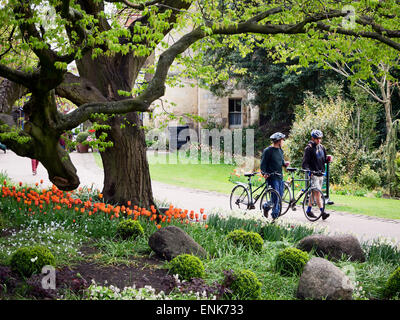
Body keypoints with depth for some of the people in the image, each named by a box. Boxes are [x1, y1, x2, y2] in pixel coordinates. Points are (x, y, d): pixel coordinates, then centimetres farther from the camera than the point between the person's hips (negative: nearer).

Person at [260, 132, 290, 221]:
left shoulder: (280, 150, 15)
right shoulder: (268, 151, -8)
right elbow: (263, 164, -10)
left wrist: (285, 164, 2)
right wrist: (264, 173, -25)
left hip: (280, 176, 8)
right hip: (271, 176, -8)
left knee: (280, 195, 6)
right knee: (276, 196, -11)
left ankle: (266, 205, 25)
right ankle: (275, 215, 3)